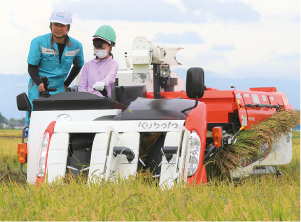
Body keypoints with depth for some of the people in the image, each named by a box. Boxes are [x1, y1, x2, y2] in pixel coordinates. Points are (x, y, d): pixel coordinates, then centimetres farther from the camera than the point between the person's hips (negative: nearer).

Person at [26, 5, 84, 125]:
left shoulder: (76, 46, 2)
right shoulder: (39, 42, -7)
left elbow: (78, 66, 20)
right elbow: (32, 67, -2)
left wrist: (66, 84, 11)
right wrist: (40, 83, -19)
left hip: (59, 89, 3)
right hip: (38, 89, -2)